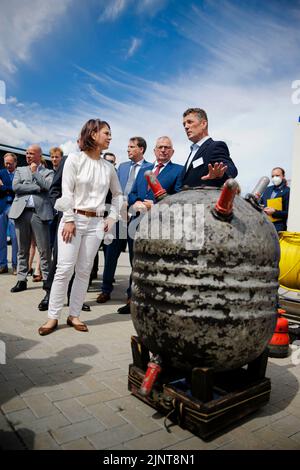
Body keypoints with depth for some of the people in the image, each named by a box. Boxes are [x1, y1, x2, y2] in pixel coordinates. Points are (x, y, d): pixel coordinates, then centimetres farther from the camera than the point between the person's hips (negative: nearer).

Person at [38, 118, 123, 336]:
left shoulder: (108, 167, 10)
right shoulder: (75, 159, -1)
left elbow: (118, 194, 21)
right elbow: (67, 192, -7)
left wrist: (112, 217, 10)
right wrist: (69, 220, -13)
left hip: (96, 222, 4)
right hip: (74, 218, -3)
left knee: (84, 271, 4)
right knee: (65, 269, -7)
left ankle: (74, 315, 14)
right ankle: (53, 317, 3)